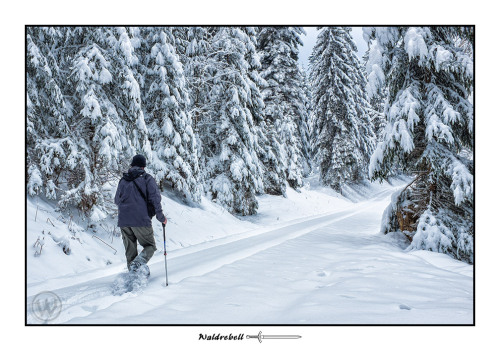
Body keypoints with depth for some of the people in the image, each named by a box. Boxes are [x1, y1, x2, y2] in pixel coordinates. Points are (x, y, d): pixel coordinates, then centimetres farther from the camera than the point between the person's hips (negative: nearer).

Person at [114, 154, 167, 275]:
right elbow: (155, 198, -7)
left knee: (130, 250, 14)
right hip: (141, 220, -4)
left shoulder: (123, 180, 14)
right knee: (150, 246, 7)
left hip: (123, 221, 4)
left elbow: (116, 200, 24)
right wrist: (161, 216, 0)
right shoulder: (147, 178, 1)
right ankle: (139, 262, -20)